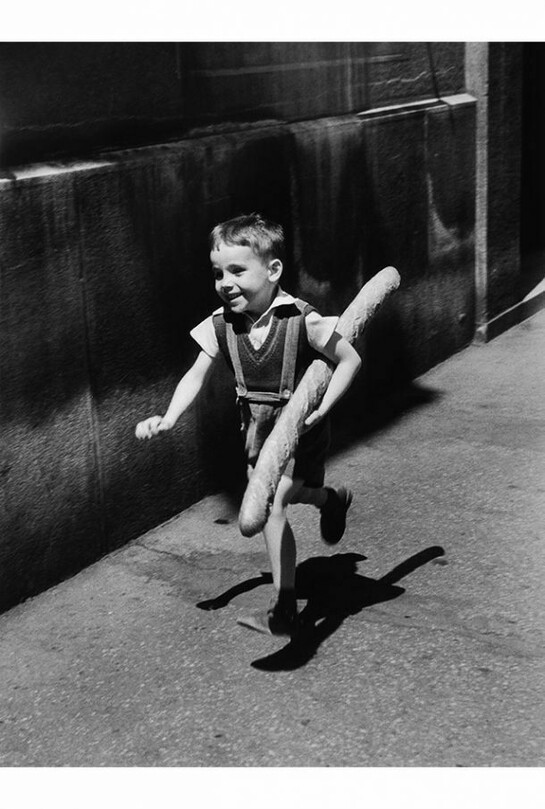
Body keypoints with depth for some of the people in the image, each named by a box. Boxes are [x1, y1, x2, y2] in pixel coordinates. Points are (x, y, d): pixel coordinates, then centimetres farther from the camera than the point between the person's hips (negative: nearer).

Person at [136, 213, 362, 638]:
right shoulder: (221, 325, -10)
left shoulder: (302, 321, -24)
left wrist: (322, 407, -22)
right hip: (257, 427, 6)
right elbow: (196, 376, -8)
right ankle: (331, 499, 51)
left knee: (272, 506, -14)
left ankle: (283, 610, -2)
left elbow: (350, 359, -16)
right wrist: (168, 419, -23)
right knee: (271, 496, 18)